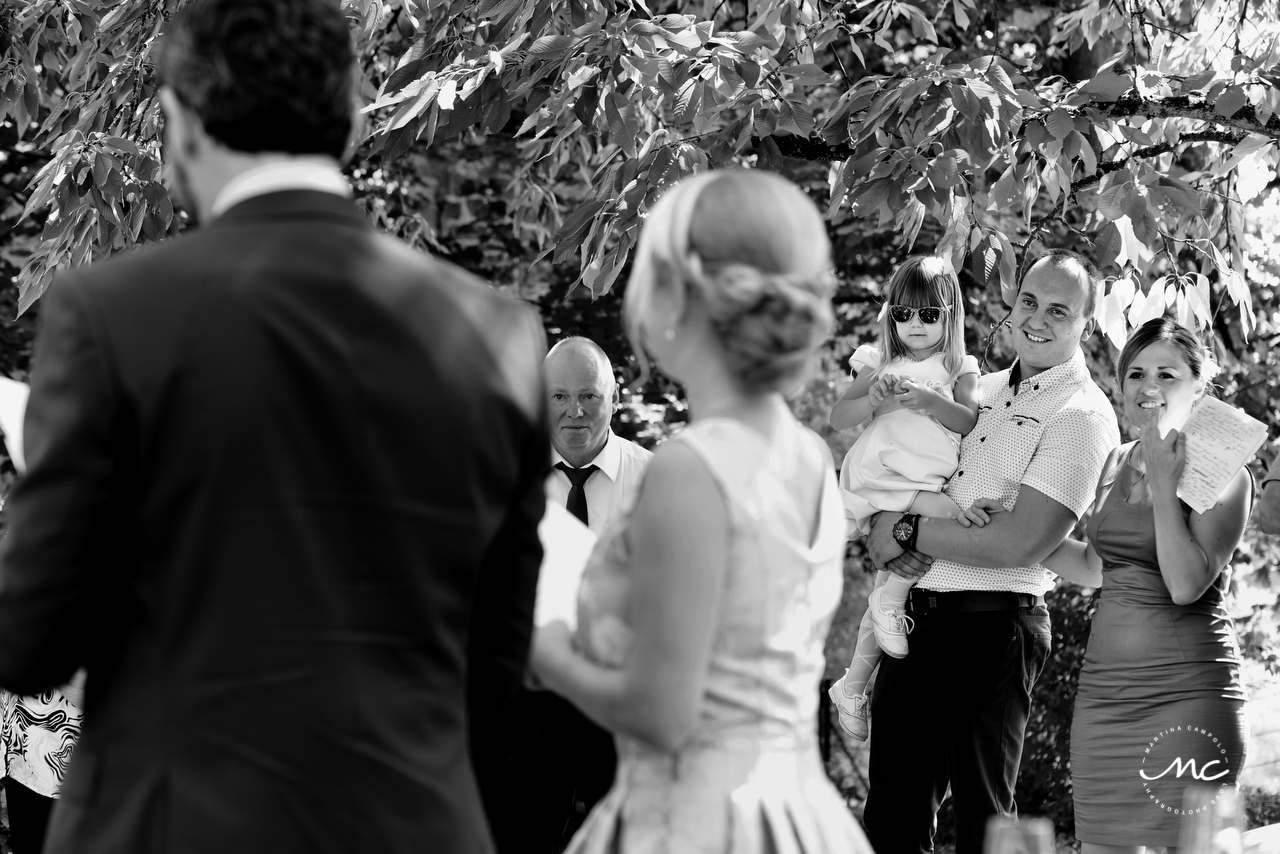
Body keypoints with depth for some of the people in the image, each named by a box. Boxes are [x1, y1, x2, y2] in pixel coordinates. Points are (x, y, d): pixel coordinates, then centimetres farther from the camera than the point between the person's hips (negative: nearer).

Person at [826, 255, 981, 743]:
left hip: (929, 479, 3)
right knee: (946, 514, -32)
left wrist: (927, 399, -18)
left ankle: (853, 685, 11)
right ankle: (891, 602, -17)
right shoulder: (881, 363, 14)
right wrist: (873, 400, -15)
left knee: (891, 577, 1)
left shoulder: (960, 368, 15)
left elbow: (968, 421, -2)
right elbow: (839, 418, 5)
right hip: (881, 474, -3)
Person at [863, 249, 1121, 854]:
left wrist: (909, 533, -11)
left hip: (990, 626, -7)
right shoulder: (985, 389, 16)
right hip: (915, 615, 7)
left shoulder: (1082, 416, -8)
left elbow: (1022, 542, -18)